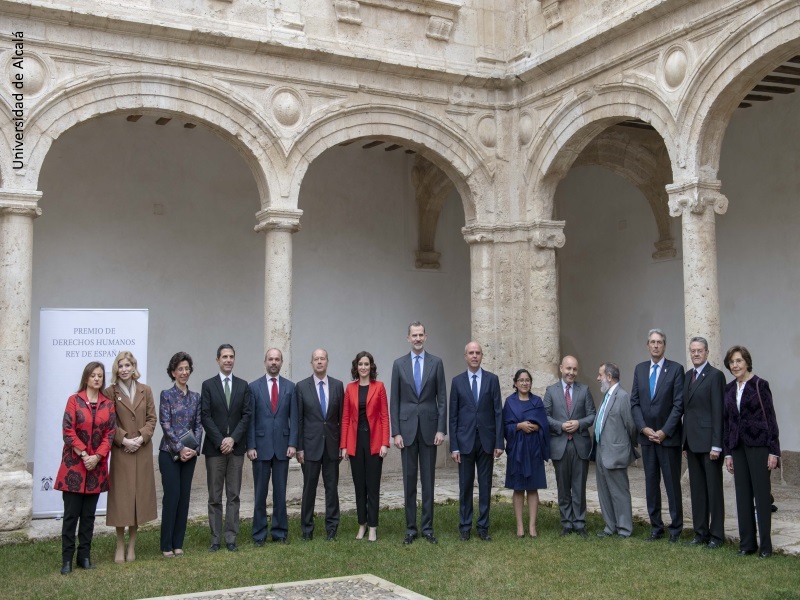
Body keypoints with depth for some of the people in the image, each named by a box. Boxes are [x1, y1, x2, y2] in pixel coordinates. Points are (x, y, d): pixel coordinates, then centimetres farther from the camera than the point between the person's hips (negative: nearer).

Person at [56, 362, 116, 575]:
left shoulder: (108, 404, 7)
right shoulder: (74, 400, -1)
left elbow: (110, 433, 2)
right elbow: (68, 431, -7)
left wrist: (97, 457, -10)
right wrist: (84, 455, -14)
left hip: (96, 465, 3)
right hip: (74, 464, -3)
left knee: (89, 514, 8)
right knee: (71, 513, -2)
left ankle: (85, 556, 16)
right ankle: (67, 559, 4)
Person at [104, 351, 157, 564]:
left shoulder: (146, 391, 8)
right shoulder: (110, 392, -1)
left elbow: (152, 418, 6)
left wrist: (141, 437, -8)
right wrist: (123, 440, -13)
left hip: (142, 451, 3)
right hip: (121, 451, -3)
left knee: (139, 495, 5)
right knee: (121, 497, -1)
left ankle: (132, 545, 16)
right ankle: (120, 546, 10)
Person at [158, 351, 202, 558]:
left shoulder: (195, 397, 10)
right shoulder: (166, 395, -3)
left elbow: (198, 425, 8)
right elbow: (166, 424, -9)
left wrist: (194, 448, -6)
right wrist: (180, 448, -14)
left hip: (189, 454, 4)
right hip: (170, 452, -4)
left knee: (184, 497, 5)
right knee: (172, 496, -6)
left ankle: (178, 543, 13)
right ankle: (166, 545, 3)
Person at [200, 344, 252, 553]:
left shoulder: (243, 386, 8)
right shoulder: (208, 385, 2)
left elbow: (247, 415, 2)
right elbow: (205, 416, -4)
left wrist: (233, 438, -10)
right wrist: (220, 441, -11)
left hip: (236, 447, 2)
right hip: (214, 448, -2)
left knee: (234, 495, 4)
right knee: (215, 496, 3)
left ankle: (231, 538, 9)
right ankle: (215, 538, 8)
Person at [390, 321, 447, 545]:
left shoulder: (436, 363, 3)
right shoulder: (399, 364, 4)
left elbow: (442, 398, 2)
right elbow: (395, 401, 3)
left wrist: (441, 429, -5)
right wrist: (396, 432, -3)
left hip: (429, 427, 0)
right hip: (407, 428, 0)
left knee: (428, 480, 4)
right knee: (409, 480, 4)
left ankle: (427, 528, 12)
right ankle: (410, 529, 11)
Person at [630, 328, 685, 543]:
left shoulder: (676, 369, -4)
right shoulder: (639, 369, 9)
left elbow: (678, 404, -8)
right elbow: (634, 402, 7)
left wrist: (664, 432, -13)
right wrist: (644, 428, -5)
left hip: (669, 436, -4)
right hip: (646, 436, 4)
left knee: (672, 483, 2)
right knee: (651, 483, 9)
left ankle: (675, 529, 11)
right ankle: (656, 527, 17)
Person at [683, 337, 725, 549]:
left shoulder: (715, 375, -9)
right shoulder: (687, 376, 14)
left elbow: (718, 412, -13)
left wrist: (716, 445, -16)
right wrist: (685, 442, 12)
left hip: (709, 441, -7)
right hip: (692, 442, 7)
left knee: (714, 489, 2)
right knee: (696, 489, 11)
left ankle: (716, 535, 10)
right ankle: (701, 532, 19)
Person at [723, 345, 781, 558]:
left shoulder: (760, 385, -5)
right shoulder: (728, 389, 10)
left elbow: (770, 418, -6)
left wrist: (774, 451, -10)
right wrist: (727, 453, 10)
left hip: (758, 445, -5)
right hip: (737, 446, 5)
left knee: (762, 493, -1)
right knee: (742, 494, 7)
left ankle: (765, 545, 7)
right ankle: (747, 543, 15)